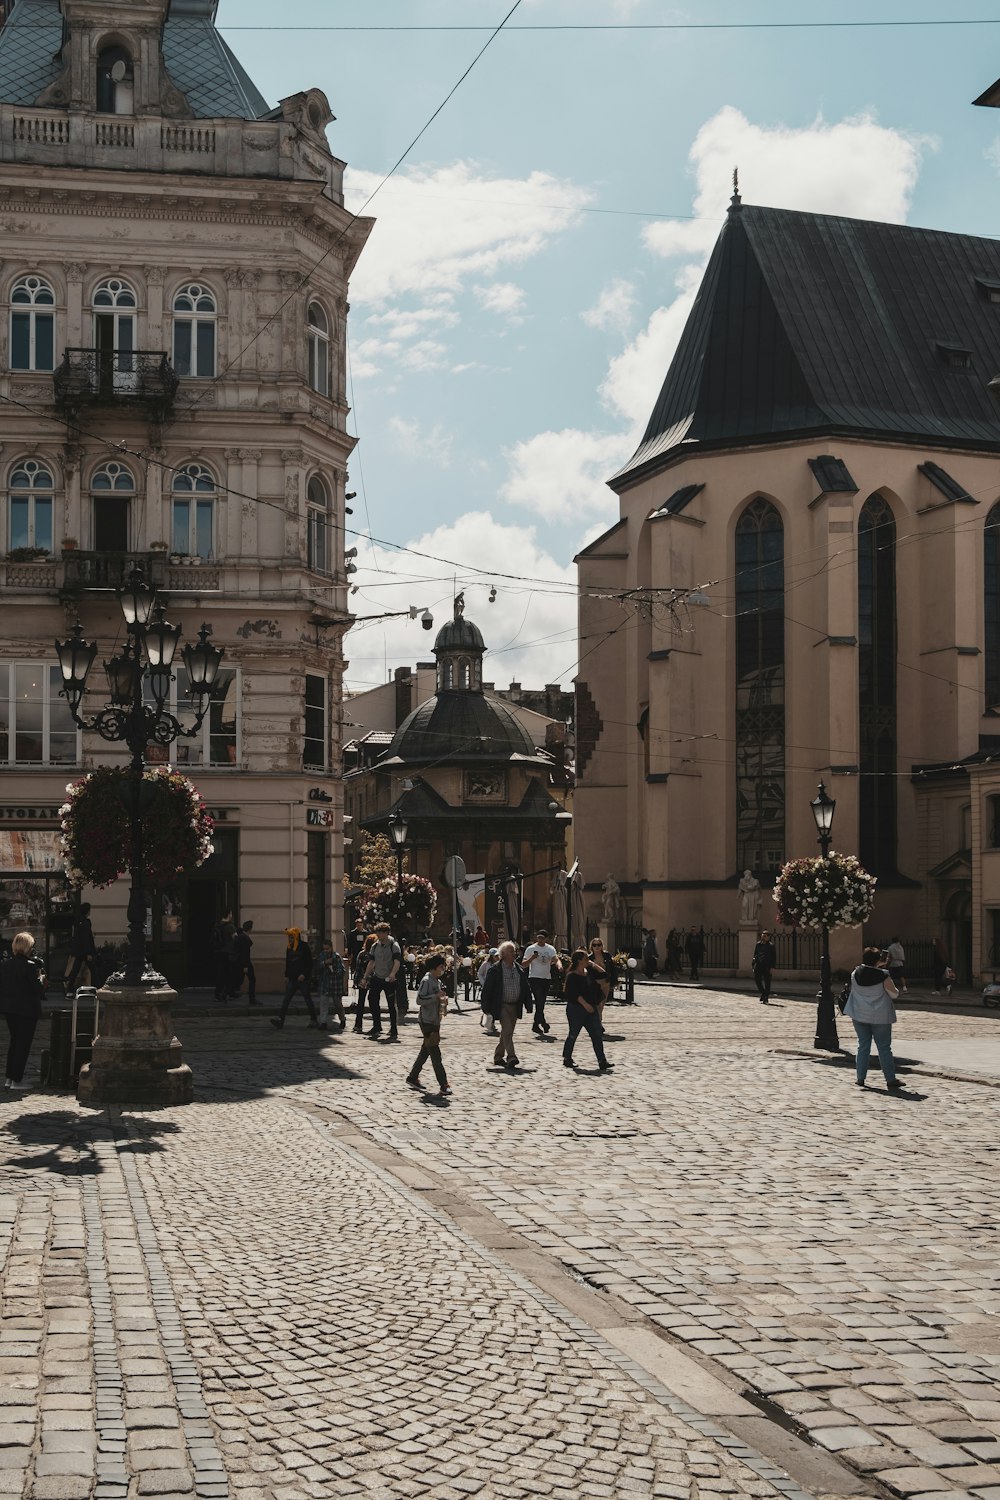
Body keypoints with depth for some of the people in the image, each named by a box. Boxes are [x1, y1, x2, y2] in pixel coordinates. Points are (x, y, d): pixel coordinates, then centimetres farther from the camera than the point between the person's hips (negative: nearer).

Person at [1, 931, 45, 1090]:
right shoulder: (30, 966, -18)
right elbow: (38, 989, -16)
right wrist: (41, 978, 1)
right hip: (27, 1010, -7)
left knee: (14, 1041, 19)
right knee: (24, 1043, 3)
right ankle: (17, 1080, 4)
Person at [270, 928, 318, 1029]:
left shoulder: (304, 947, -7)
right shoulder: (289, 948, 11)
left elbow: (309, 963, -9)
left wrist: (304, 974, -17)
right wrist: (286, 976, 10)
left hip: (303, 979, -5)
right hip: (292, 979, 5)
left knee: (308, 999, 3)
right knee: (286, 999, -6)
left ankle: (314, 1020, 15)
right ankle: (280, 1019, -12)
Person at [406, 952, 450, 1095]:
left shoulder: (438, 981, 14)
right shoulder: (426, 980, -14)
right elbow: (419, 1000, -21)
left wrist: (443, 1000, 3)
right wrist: (436, 996, -23)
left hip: (435, 1021, 9)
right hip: (427, 1021, -9)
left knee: (425, 1051, 15)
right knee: (435, 1054, -9)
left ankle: (412, 1077, 27)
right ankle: (443, 1085, -10)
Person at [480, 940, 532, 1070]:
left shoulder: (519, 969, 10)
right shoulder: (495, 970, -7)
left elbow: (526, 988, 14)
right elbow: (487, 989, -7)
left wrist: (528, 1005, 7)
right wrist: (486, 1007, -10)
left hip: (515, 1006, 6)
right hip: (502, 1006, -6)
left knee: (507, 1032, 12)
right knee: (507, 1031, -15)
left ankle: (498, 1056, 25)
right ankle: (511, 1057, -20)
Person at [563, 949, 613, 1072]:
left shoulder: (589, 972, 10)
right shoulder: (572, 976, -12)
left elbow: (602, 974, 15)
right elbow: (574, 993, -19)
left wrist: (592, 965, 6)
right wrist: (585, 1004, -24)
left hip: (591, 1009, 7)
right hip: (576, 1009, -7)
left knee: (597, 1035, -1)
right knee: (573, 1035, 5)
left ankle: (602, 1062, -2)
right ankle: (567, 1059, 21)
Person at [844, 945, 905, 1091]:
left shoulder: (855, 974, -5)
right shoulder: (882, 975, -16)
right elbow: (894, 994, -7)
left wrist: (877, 967, 19)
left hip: (859, 1016, 3)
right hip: (880, 1016, -3)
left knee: (863, 1045, 12)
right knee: (884, 1047, 3)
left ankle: (860, 1078, 11)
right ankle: (890, 1079, 4)